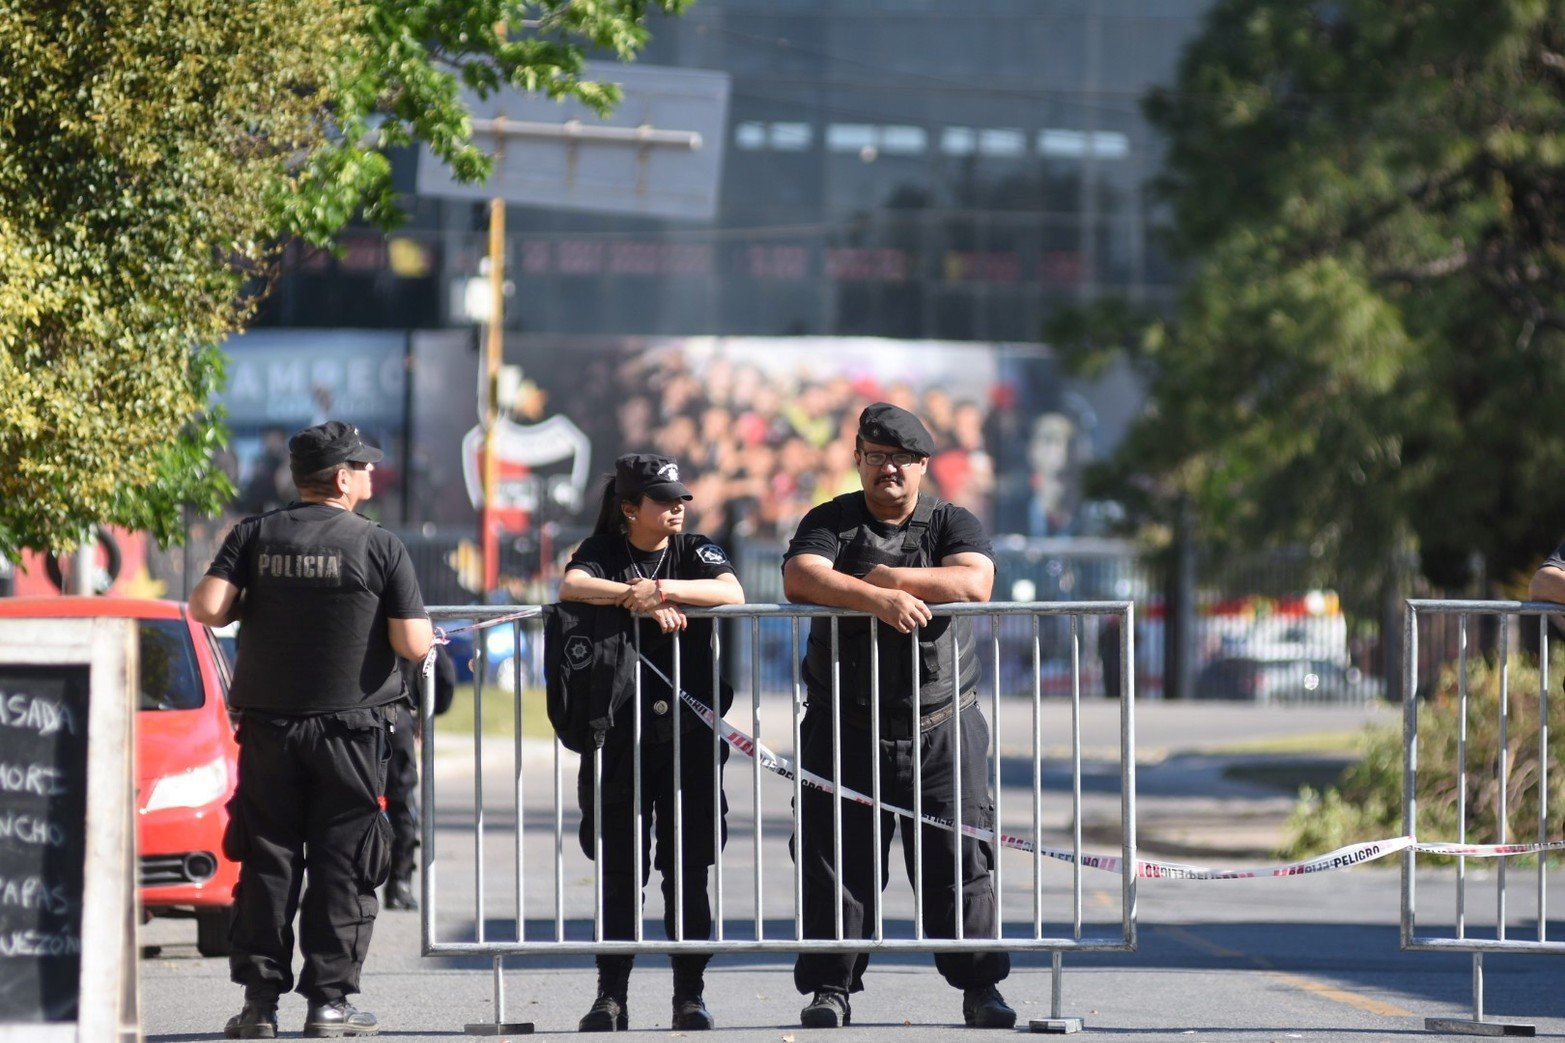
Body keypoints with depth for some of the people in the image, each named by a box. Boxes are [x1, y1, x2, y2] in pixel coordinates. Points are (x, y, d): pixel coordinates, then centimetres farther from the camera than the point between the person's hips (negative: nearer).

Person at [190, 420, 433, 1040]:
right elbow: (414, 645, -9)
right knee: (342, 866, 4)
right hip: (350, 726, -2)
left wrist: (250, 608, 11)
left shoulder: (255, 537, 1)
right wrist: (423, 628, 14)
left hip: (268, 725, 2)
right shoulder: (379, 546, -5)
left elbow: (205, 607, -8)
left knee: (267, 863, 7)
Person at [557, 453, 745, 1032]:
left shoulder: (696, 551, 7)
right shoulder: (602, 551, 5)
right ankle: (611, 997, 5)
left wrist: (663, 588, -25)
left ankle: (690, 995, 7)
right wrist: (641, 601, -25)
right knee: (618, 869, 1)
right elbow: (571, 587, -16)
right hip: (618, 733, -1)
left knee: (688, 869, 1)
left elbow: (732, 593, -13)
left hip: (689, 729, 1)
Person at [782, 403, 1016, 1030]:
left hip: (941, 728, 0)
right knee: (837, 859, 0)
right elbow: (800, 579, -13)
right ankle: (830, 988, 7)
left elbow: (973, 584, -13)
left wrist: (891, 576, -12)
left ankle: (980, 987, 8)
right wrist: (879, 599, -25)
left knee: (959, 858, 0)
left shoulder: (953, 524, 7)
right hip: (846, 729, 0)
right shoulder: (830, 523, 7)